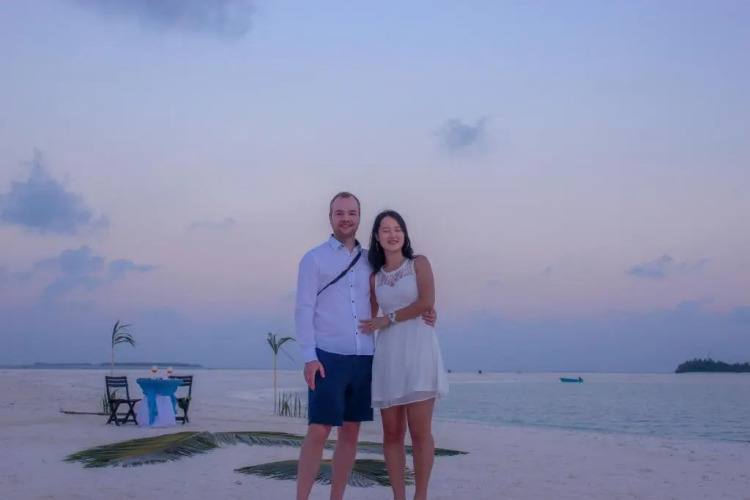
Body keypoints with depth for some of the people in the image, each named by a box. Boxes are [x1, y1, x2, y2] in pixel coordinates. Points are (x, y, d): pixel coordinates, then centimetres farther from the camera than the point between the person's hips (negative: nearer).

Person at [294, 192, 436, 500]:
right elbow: (303, 310, -3)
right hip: (328, 358, -4)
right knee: (318, 431, -8)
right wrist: (309, 357, -14)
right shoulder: (314, 259, 3)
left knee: (350, 431, 7)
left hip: (364, 358, 4)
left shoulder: (370, 260, 15)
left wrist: (424, 314, 1)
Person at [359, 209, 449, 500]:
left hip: (418, 351, -4)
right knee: (392, 433, 1)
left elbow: (427, 302, -7)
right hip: (388, 355, 4)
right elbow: (369, 322, 18)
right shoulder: (375, 277, 17)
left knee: (419, 431, -8)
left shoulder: (419, 263, 8)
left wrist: (388, 319, -3)